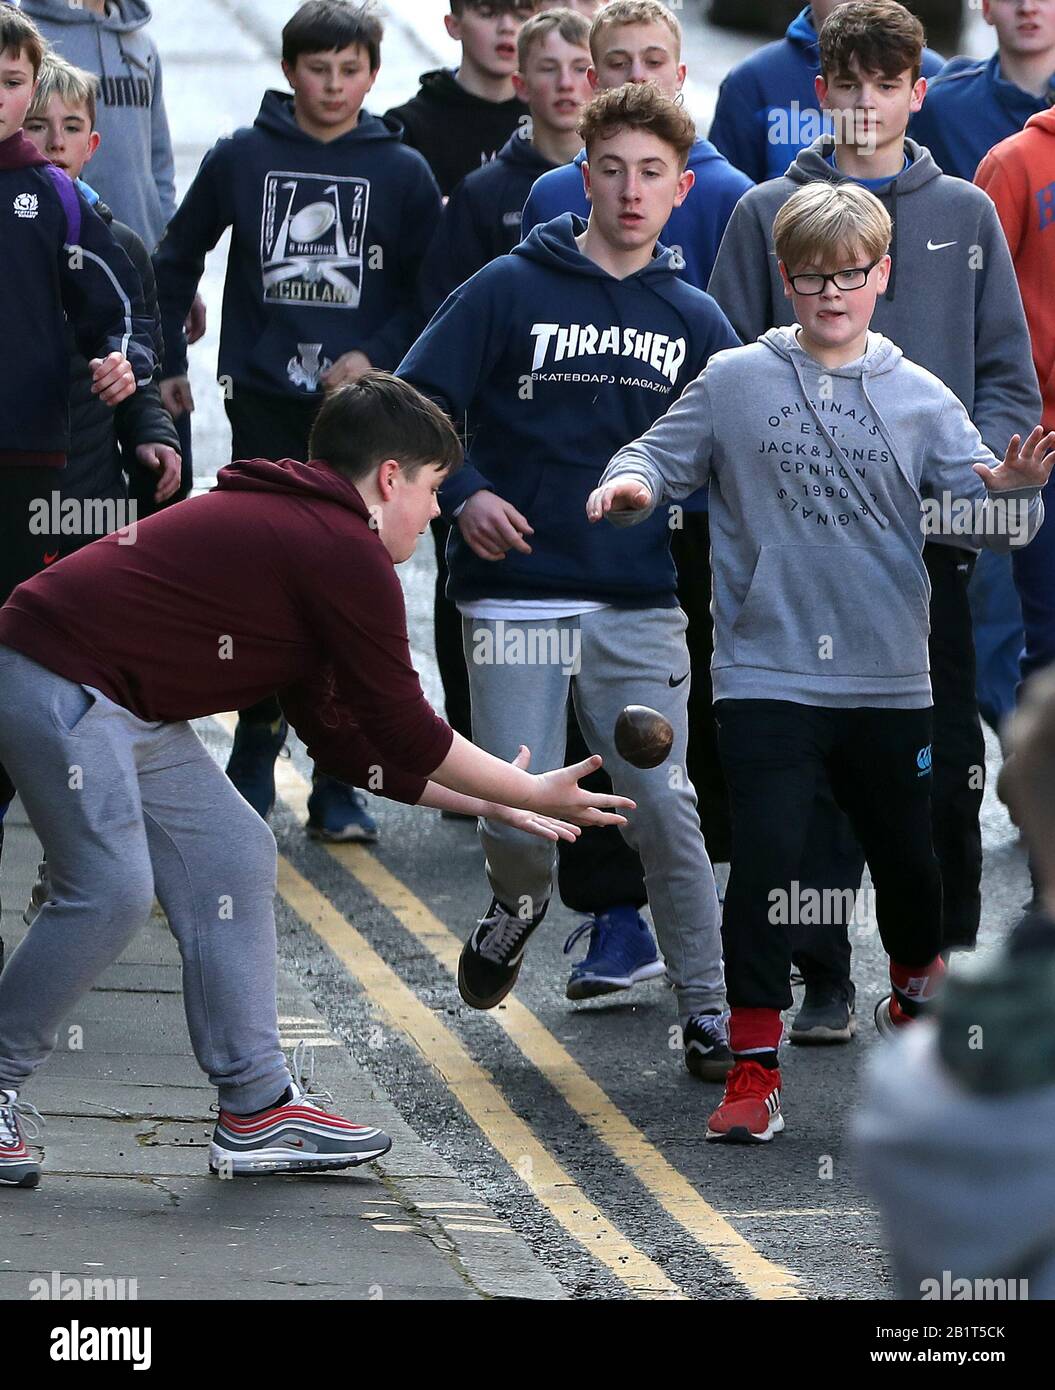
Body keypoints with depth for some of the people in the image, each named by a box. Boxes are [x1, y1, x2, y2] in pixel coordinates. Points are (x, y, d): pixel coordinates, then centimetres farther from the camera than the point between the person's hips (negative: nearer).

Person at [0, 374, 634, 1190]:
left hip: (121, 706, 11)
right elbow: (404, 730, -9)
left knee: (232, 855, 10)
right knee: (110, 889, -17)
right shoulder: (346, 554, -14)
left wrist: (486, 802, 23)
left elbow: (340, 737, 22)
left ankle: (256, 1108, 10)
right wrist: (530, 793, 3)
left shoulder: (296, 534, 19)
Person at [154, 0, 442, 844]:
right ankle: (256, 755, 16)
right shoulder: (241, 159, 4)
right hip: (264, 403, 0)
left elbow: (430, 291, 4)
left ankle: (339, 783, 5)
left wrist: (376, 356, -11)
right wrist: (167, 362, 11)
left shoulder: (403, 172, 3)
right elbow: (176, 261, 15)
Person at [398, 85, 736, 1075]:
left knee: (665, 808, -6)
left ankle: (706, 1008, 5)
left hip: (639, 606, 2)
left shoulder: (694, 323, 10)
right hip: (517, 598, -2)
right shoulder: (509, 290, 0)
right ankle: (519, 901, 31)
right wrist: (462, 496, -15)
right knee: (516, 818, -5)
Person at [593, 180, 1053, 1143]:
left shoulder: (920, 399, 3)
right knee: (766, 865, -10)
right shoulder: (735, 383, -1)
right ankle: (755, 1068, -4)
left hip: (890, 681, 3)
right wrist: (631, 483, -21)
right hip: (767, 676, -2)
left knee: (907, 858, 18)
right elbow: (664, 456, 1)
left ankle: (917, 996, 46)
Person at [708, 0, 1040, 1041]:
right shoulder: (768, 215, 6)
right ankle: (823, 978, 6)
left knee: (946, 768, 2)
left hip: (936, 533, 1)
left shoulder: (965, 215, 10)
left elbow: (1009, 379, 9)